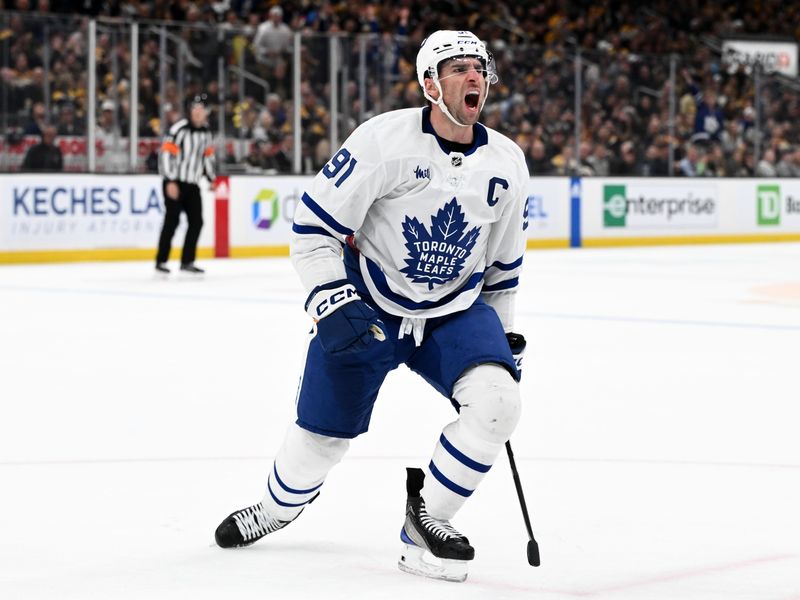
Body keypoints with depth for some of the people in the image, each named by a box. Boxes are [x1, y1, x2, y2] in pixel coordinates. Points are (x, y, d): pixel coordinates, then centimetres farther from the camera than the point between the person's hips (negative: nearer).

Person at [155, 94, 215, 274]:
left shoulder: (206, 133, 10)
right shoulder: (179, 129, -14)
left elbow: (207, 156, 23)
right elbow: (166, 153, -18)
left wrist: (211, 179, 18)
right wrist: (171, 182, -21)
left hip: (192, 185, 7)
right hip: (174, 183, -7)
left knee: (196, 221, 3)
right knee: (172, 220, -10)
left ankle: (187, 261, 11)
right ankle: (161, 261, -4)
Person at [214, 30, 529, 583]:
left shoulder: (507, 163, -4)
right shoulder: (385, 140, -19)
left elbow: (504, 263, 12)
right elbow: (313, 226, -16)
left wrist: (503, 335, 15)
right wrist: (332, 303, -24)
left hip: (455, 311, 3)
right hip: (366, 305, -3)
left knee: (497, 401, -22)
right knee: (323, 433, 4)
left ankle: (427, 518, -3)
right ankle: (280, 506, 39)